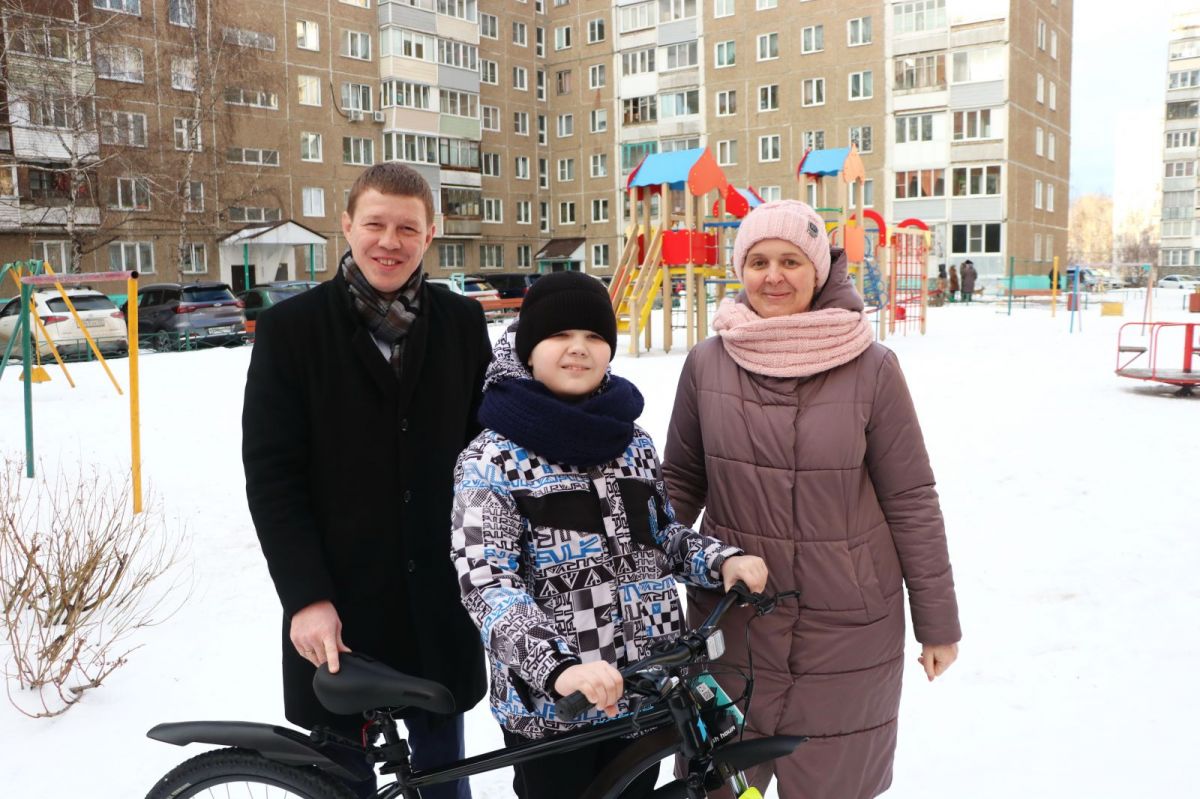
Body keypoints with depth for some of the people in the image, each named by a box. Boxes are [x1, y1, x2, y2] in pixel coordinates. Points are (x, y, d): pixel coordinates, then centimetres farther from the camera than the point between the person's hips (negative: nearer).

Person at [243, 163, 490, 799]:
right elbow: (271, 475, -8)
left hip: (440, 594, 2)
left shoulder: (462, 323, 1)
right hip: (338, 601, -2)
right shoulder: (291, 328, -6)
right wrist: (307, 596, -14)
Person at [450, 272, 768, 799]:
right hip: (549, 705, -5)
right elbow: (486, 585, -21)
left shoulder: (632, 442, 4)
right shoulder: (492, 461, -12)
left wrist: (723, 560, -5)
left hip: (645, 693, 5)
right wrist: (558, 669, -35)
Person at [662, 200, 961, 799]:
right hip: (731, 625, 2)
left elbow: (911, 501, -3)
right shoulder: (707, 364, -3)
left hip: (849, 634, -1)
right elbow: (680, 483, 7)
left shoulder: (871, 369, -8)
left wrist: (938, 624, 2)